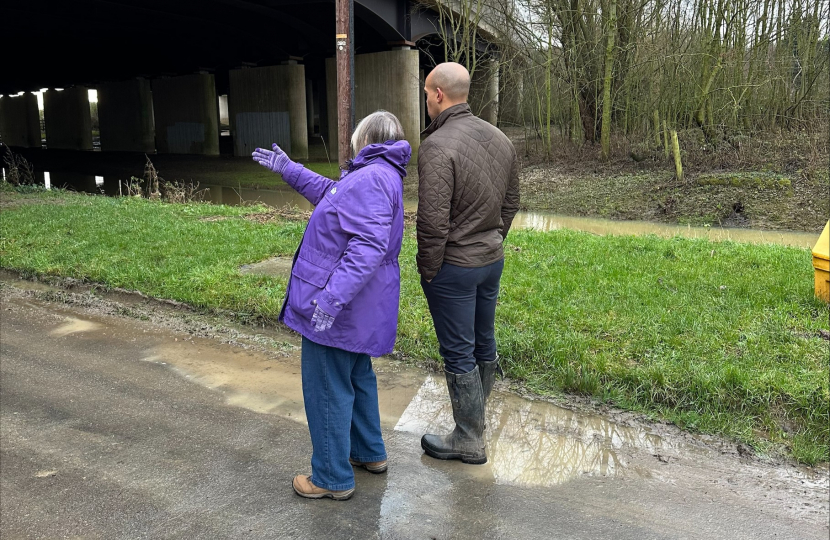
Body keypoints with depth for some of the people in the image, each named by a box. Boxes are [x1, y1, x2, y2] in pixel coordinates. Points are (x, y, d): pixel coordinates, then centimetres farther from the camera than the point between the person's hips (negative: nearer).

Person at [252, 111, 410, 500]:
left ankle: (332, 478, 18)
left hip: (339, 310, -11)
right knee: (357, 375, 24)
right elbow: (330, 192, 29)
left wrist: (332, 298, -34)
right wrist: (288, 169, 31)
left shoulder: (370, 179, -23)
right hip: (360, 308, 11)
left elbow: (368, 247, -32)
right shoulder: (381, 176, 13)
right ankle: (370, 453, 40)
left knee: (327, 388, 3)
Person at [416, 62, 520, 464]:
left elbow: (433, 221, -23)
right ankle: (476, 414, 39)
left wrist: (428, 270, -10)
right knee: (484, 344, 20)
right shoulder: (500, 138, 4)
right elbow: (510, 203, 11)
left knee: (458, 353, 5)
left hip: (453, 267, -8)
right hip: (493, 260, 8)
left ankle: (469, 440, 19)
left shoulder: (438, 146, -21)